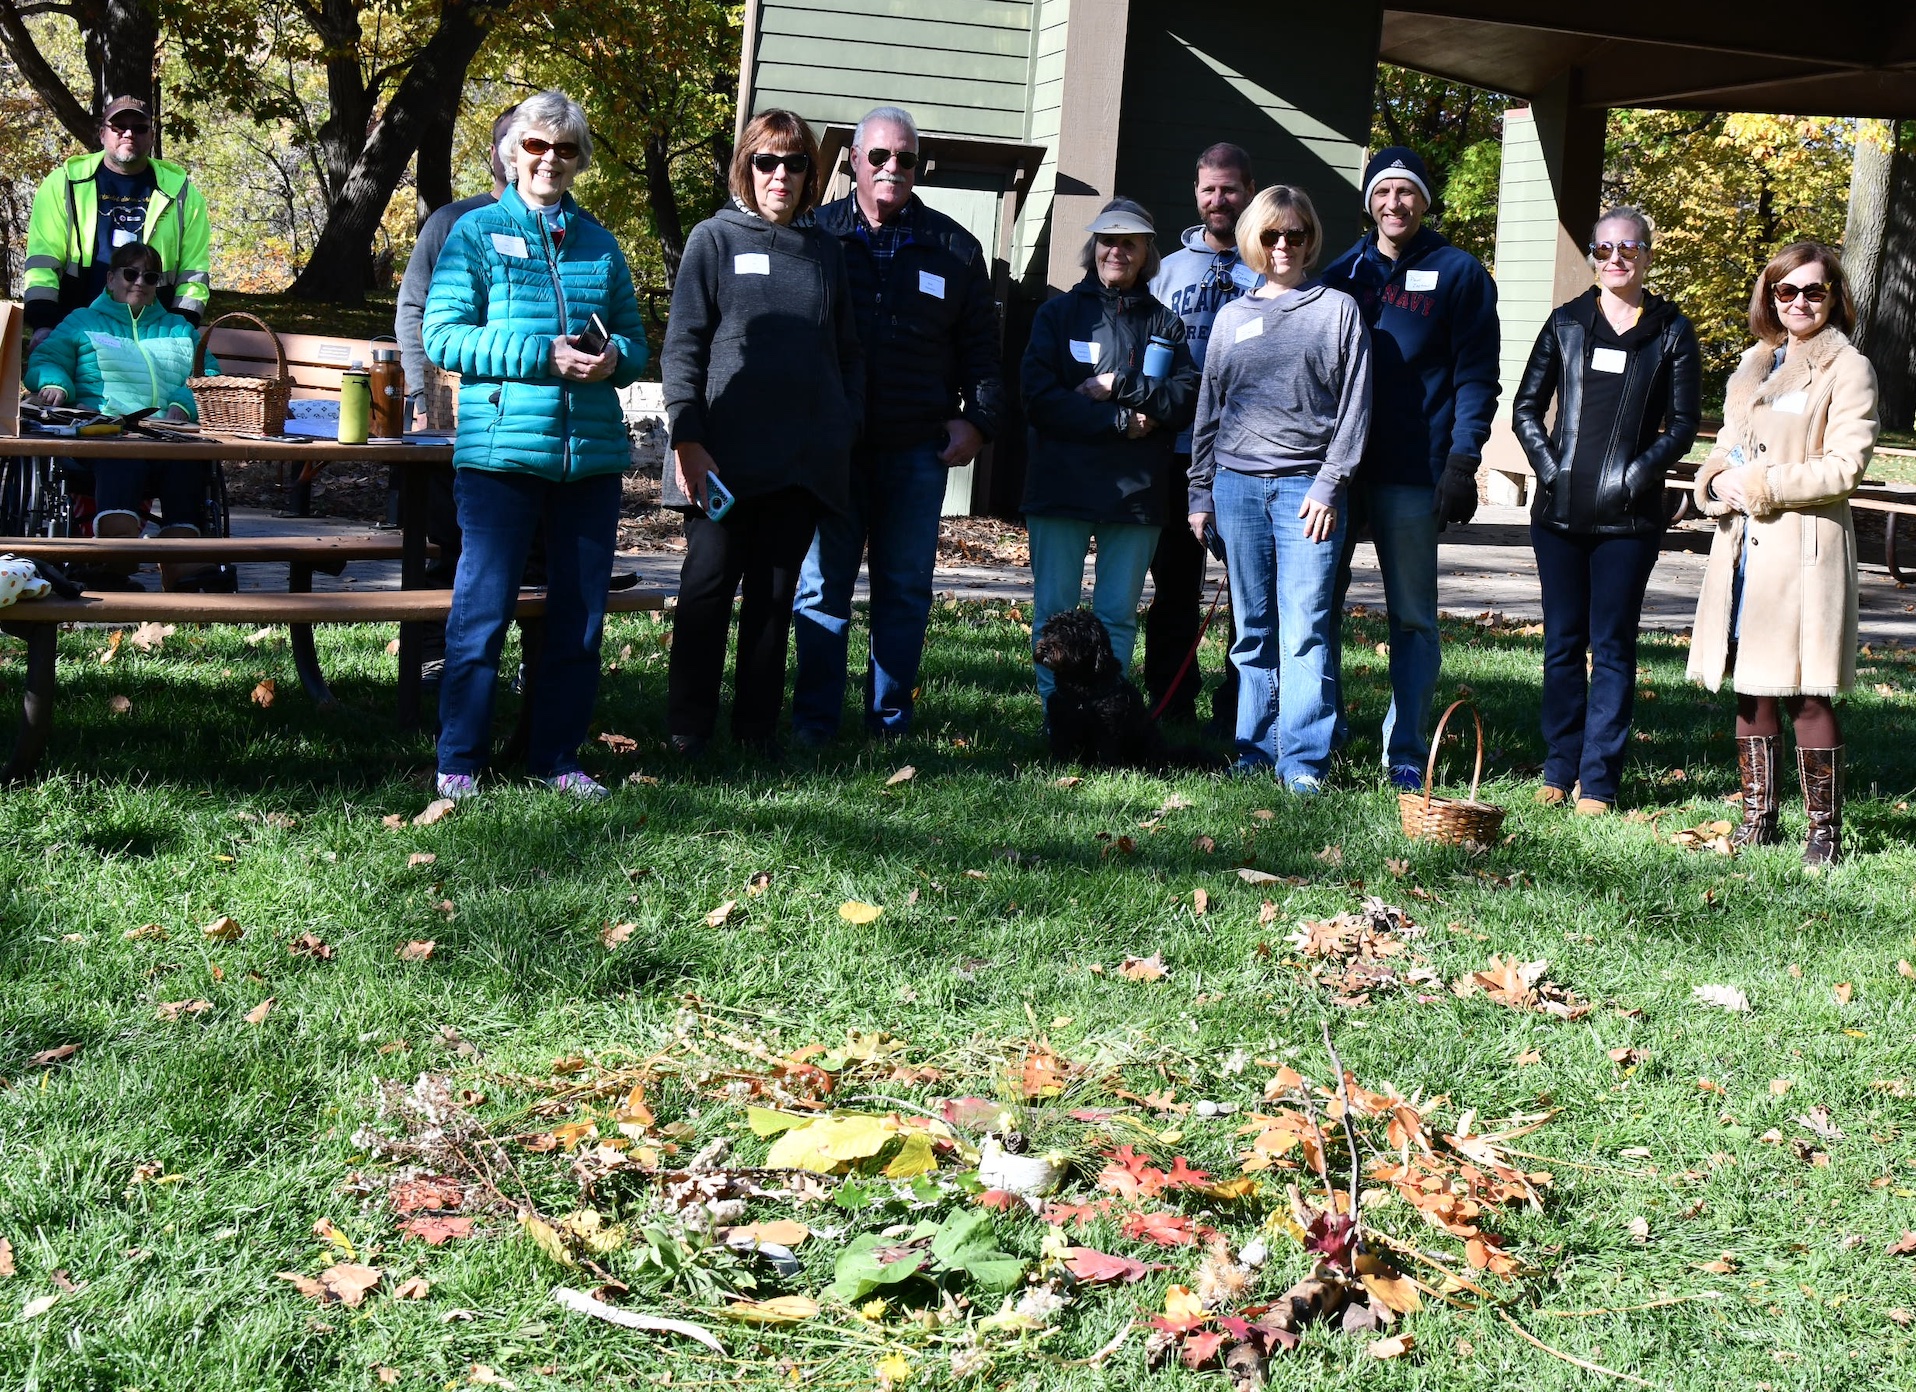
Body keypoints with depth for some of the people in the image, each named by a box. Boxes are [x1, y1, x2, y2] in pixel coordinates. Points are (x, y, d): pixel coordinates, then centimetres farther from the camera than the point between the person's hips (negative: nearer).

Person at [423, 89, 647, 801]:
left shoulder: (599, 243, 14)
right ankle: (458, 763, 6)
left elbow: (634, 336, 20)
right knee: (482, 610, -4)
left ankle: (557, 757, 21)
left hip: (591, 452, 5)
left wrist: (615, 358, -5)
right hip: (500, 449, -4)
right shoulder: (477, 233, 2)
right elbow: (443, 335, -6)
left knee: (580, 616, 9)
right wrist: (541, 355, -15)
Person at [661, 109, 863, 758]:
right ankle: (688, 727, 9)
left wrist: (848, 428, 5)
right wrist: (687, 438, -11)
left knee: (776, 592, 8)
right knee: (709, 585, 2)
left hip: (805, 456, 3)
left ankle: (758, 724, 16)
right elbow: (682, 346, -2)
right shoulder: (716, 239, 2)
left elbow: (847, 351, 17)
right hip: (726, 454, -3)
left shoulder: (825, 249, 12)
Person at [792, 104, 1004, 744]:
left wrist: (978, 419, 3)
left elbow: (980, 346, 13)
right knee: (821, 588, 1)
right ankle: (813, 722, 9)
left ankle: (890, 722, 14)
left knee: (906, 590, 6)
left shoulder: (954, 248, 9)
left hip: (917, 451, 2)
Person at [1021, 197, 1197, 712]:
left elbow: (1187, 398, 0)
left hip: (1136, 491, 1)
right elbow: (1039, 398, -5)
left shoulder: (1165, 323, 13)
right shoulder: (1059, 312, 8)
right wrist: (1122, 422, -10)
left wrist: (1119, 386, -12)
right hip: (1061, 485, -1)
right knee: (1054, 613, -1)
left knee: (1117, 616, 4)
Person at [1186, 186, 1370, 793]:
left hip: (1307, 488, -3)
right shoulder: (1232, 317, 15)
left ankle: (1304, 761, -8)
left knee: (1305, 629, -8)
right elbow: (1209, 408, 17)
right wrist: (1201, 492, 12)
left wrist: (1330, 484, -8)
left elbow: (1354, 406, 0)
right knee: (1253, 629, 7)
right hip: (1237, 485, 3)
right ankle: (1255, 751, 13)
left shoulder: (1337, 309, 5)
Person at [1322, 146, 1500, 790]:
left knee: (1412, 616, 2)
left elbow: (1475, 377, -2)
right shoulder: (1342, 272, 15)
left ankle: (1405, 751, 6)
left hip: (1412, 473, -4)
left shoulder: (1458, 273, 3)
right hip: (1335, 465, 4)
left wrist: (1462, 463, -12)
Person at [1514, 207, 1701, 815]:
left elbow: (1683, 424, 3)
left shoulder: (1672, 332, 4)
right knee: (1562, 643, 7)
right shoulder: (1567, 322, 9)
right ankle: (1558, 771, 16)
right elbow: (1526, 406, 11)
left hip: (1629, 517, -2)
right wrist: (1548, 466, -4)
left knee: (1611, 648, 0)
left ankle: (1598, 781, 4)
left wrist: (1637, 474, -10)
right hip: (1560, 512, 2)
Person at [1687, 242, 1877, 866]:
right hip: (1743, 544, 6)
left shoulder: (1848, 369, -4)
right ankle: (1757, 816, 18)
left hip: (1804, 545, -6)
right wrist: (1716, 480, 0)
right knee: (1750, 686, 9)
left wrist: (1760, 486, -14)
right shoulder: (1754, 363, 17)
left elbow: (1845, 467, -12)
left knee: (1806, 693, -5)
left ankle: (1825, 827, 3)